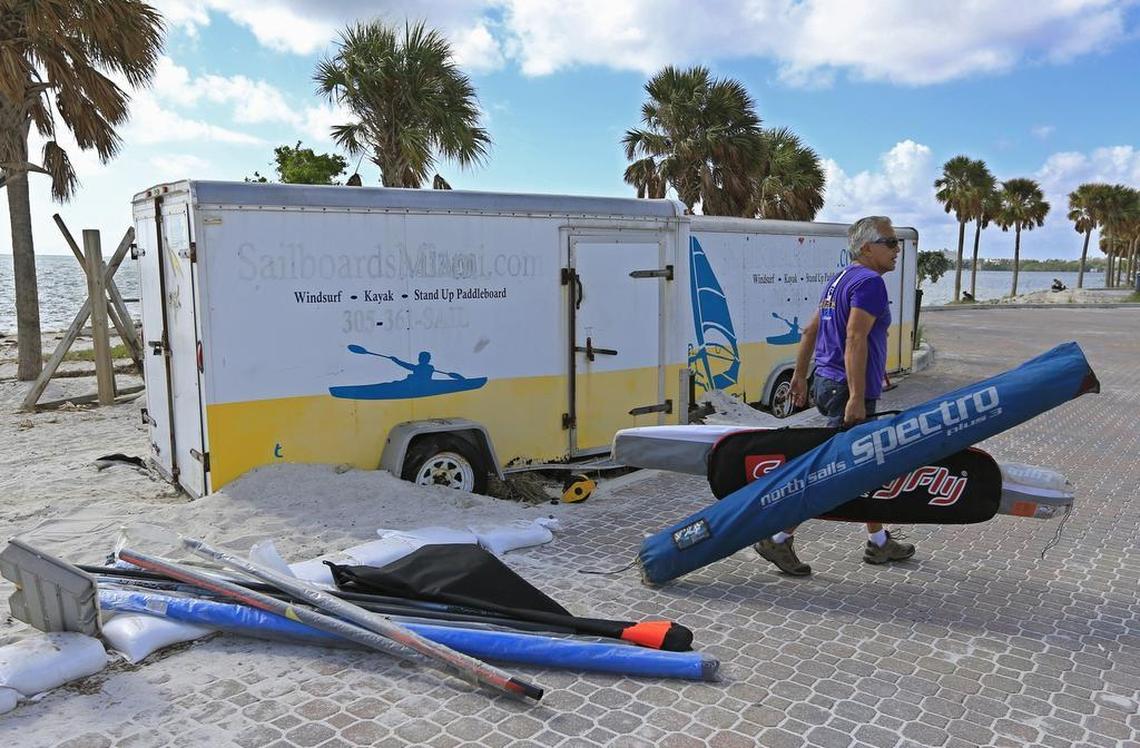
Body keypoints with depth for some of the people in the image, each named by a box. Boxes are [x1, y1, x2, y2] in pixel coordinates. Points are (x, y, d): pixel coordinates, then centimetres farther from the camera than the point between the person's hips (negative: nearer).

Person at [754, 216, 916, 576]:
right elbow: (855, 340, -24)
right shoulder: (870, 281, -14)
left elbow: (810, 331, 19)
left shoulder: (840, 280, 16)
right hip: (847, 390, -10)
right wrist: (856, 397, -26)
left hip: (827, 383, 10)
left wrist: (800, 377, 22)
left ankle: (879, 542, 30)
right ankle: (778, 538, 0)